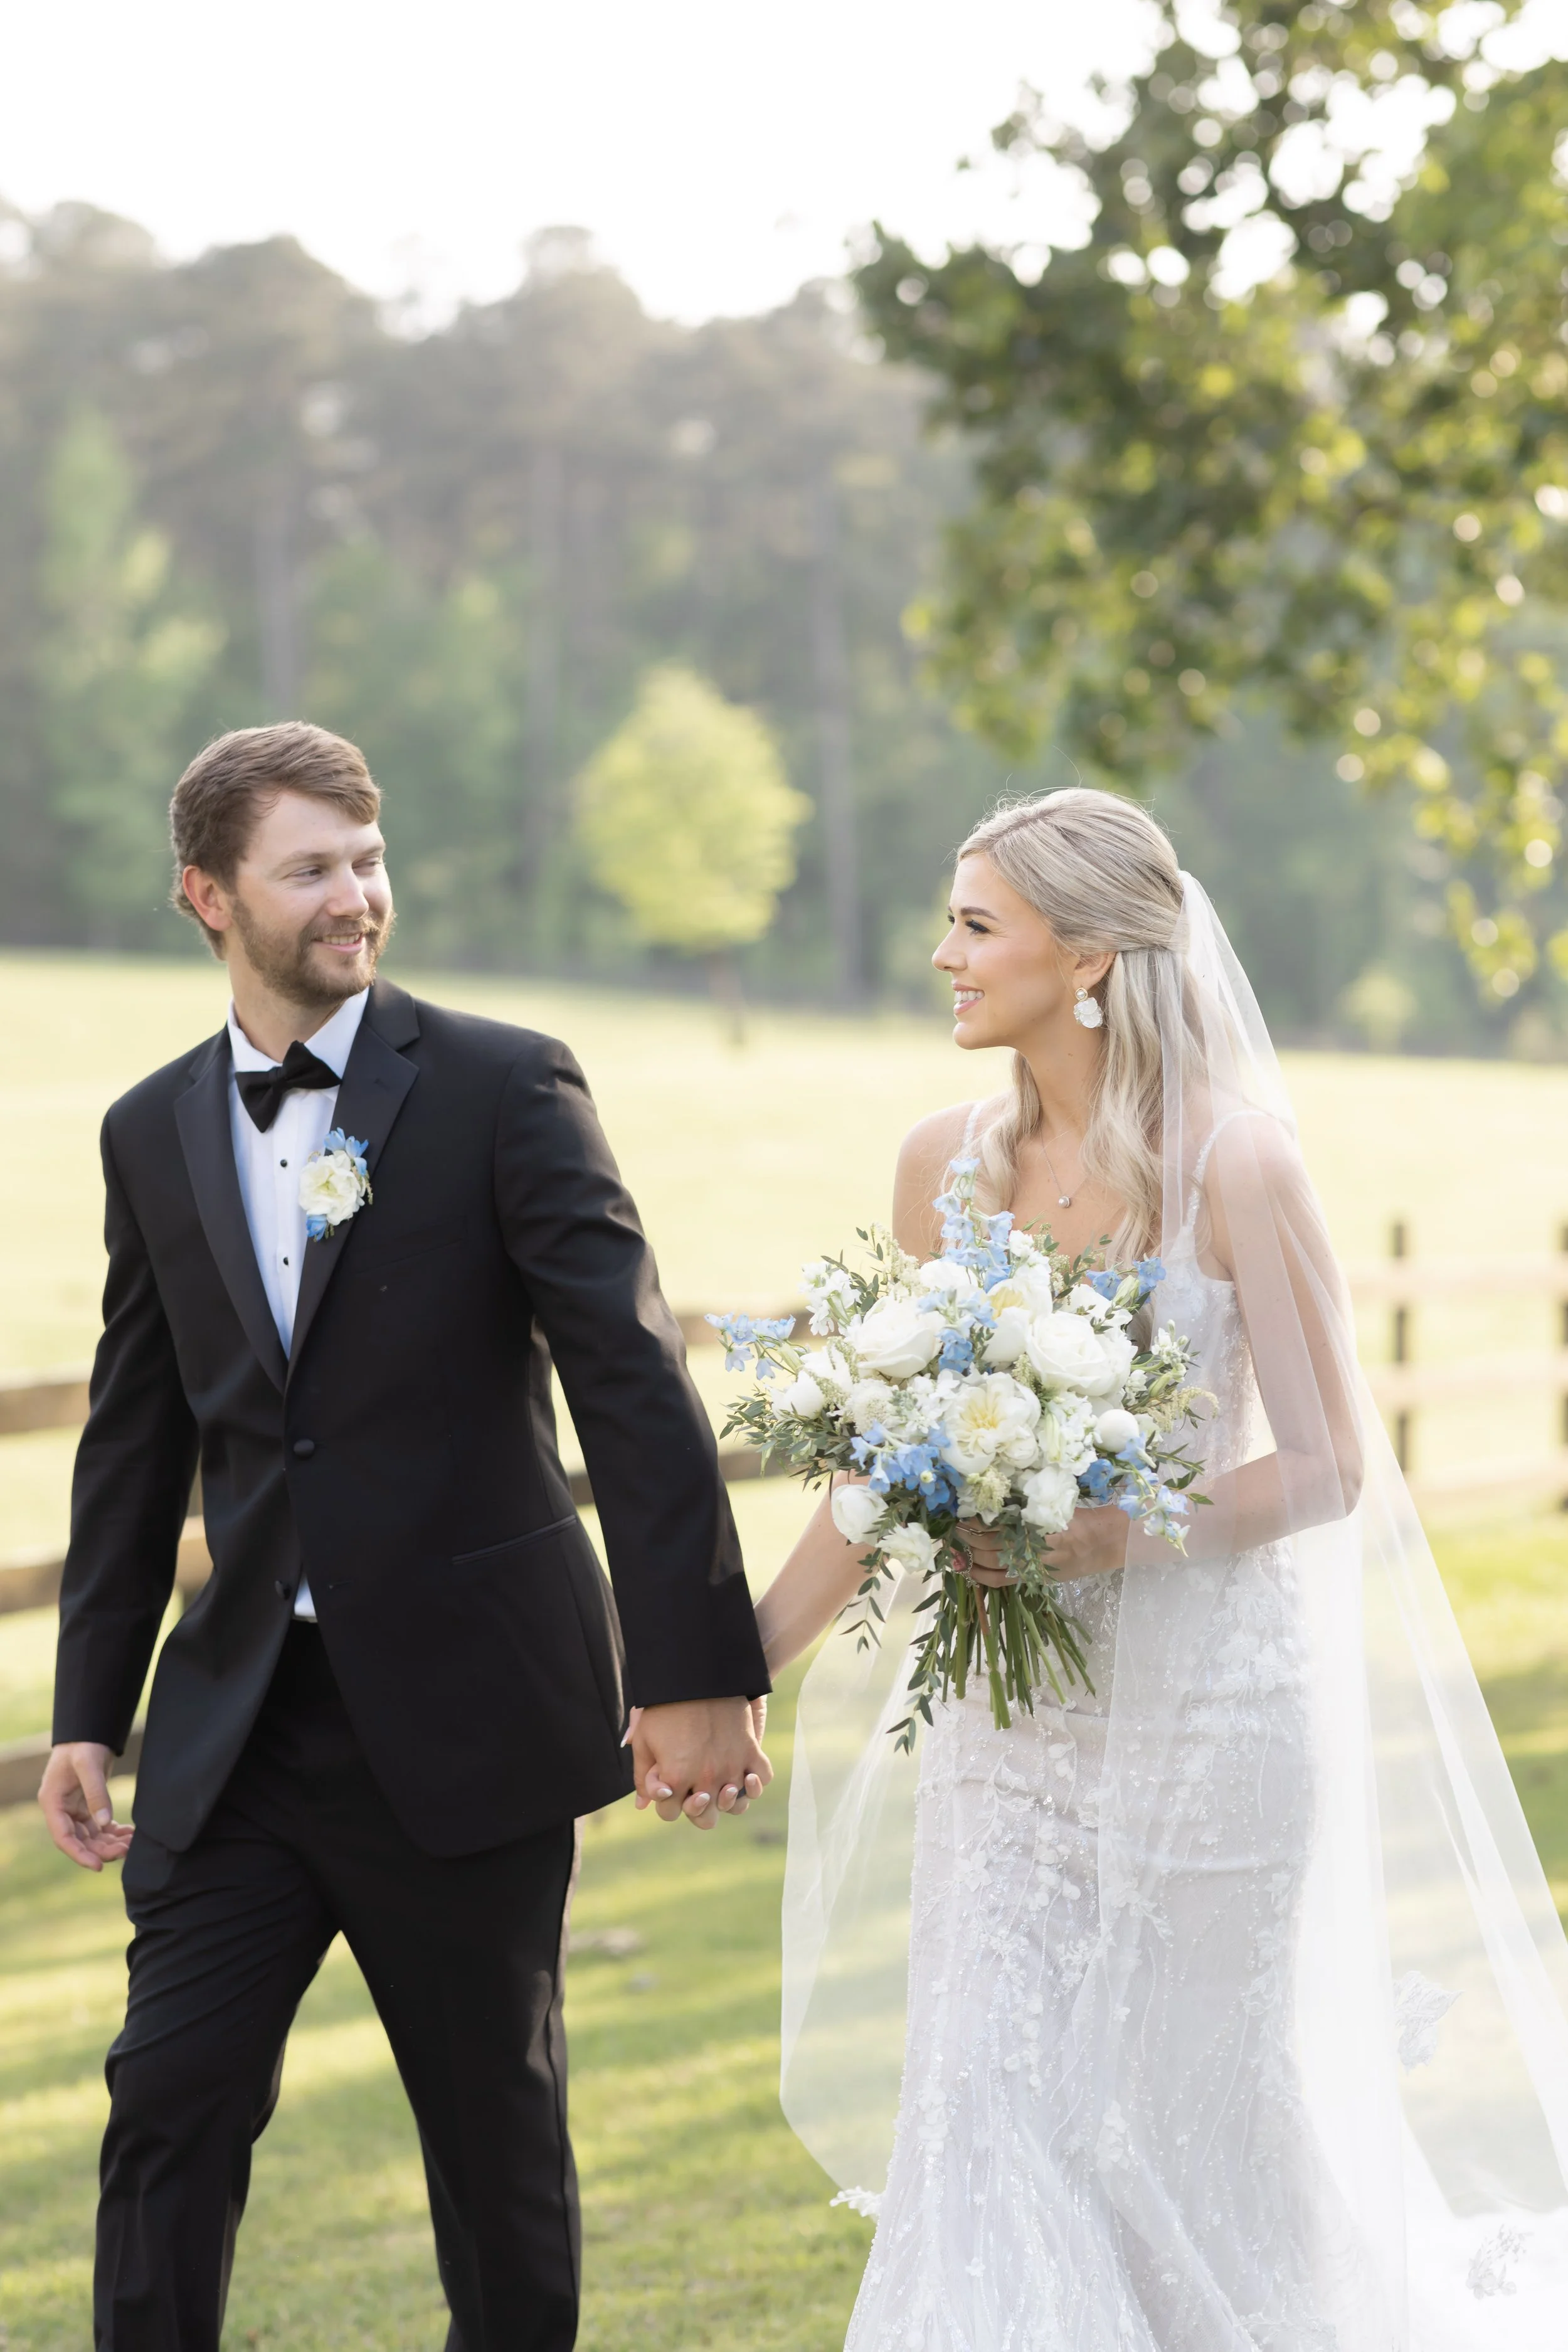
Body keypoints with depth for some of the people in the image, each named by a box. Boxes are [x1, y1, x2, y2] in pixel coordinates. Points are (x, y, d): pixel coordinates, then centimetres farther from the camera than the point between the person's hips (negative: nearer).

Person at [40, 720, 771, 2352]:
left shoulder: (504, 1089, -7)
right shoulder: (154, 1134, 8)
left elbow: (632, 1378, -12)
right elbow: (136, 1441, 14)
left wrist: (698, 1668, -19)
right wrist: (90, 1710, 13)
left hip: (464, 1718, -3)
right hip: (241, 1724, 3)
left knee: (500, 2128, 9)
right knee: (170, 2099, -1)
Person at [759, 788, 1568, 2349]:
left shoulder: (1232, 1161, -13)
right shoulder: (947, 1162, 2)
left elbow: (1328, 1467, -11)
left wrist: (1120, 1535, -25)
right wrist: (741, 1662, 7)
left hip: (1203, 1701, -4)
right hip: (1010, 1709, 4)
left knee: (1197, 2123, 9)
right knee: (983, 2120, 0)